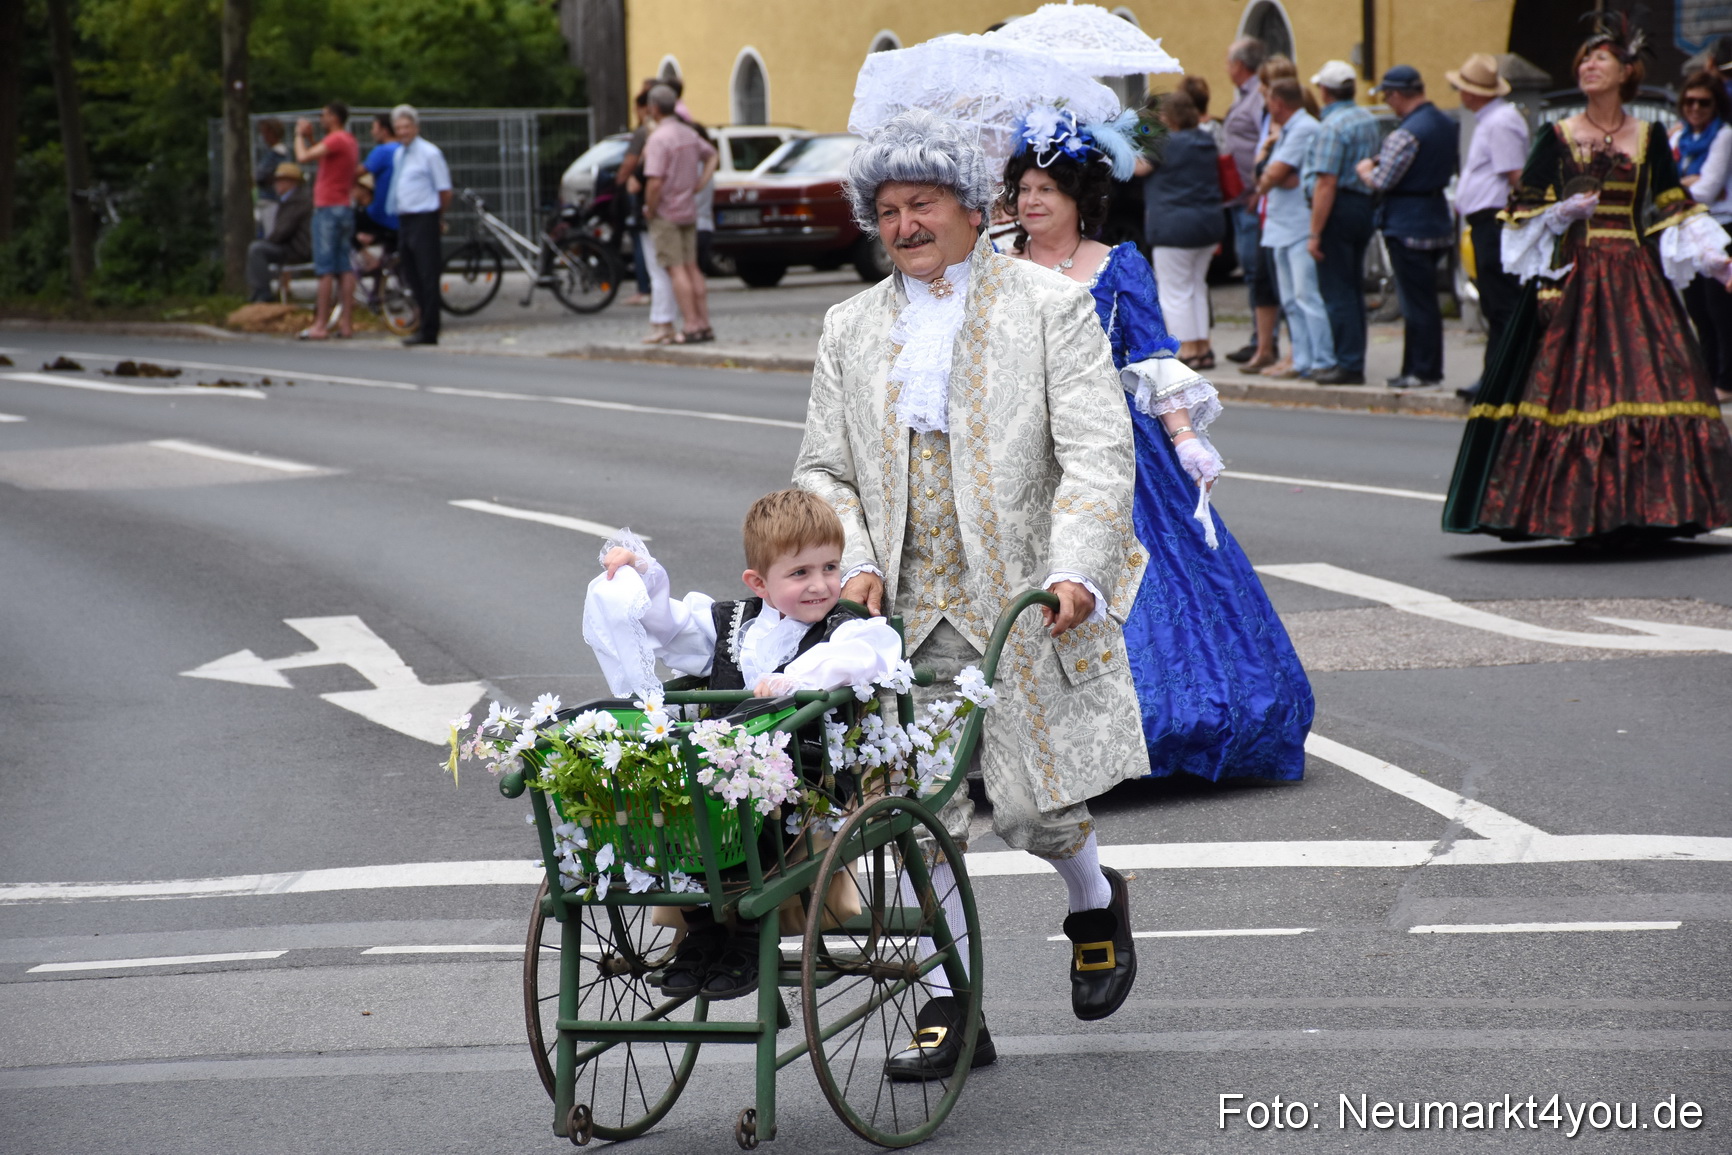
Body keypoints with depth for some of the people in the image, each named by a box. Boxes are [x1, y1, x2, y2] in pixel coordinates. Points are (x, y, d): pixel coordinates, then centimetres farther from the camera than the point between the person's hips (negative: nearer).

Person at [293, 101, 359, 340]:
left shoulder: (336, 140, -13)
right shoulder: (351, 141, 17)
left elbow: (303, 157, -19)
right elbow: (320, 159, 26)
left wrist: (300, 136, -2)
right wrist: (309, 138, 21)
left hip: (328, 209, -9)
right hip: (346, 207, 9)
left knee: (325, 269, -8)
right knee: (345, 269, 6)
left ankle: (321, 325, -9)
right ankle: (346, 323, 4)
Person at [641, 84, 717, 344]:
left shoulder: (658, 139, -19)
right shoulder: (689, 133, 7)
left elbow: (654, 183, -25)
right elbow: (711, 155, 25)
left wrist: (650, 211, -12)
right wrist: (699, 184, 18)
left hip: (665, 213, -8)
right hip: (688, 210, 8)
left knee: (677, 271, -6)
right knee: (692, 268, 12)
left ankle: (691, 327, -9)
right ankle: (704, 324, 11)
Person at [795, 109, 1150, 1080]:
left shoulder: (1052, 307, 0)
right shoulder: (853, 329, 12)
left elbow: (1098, 455, -8)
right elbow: (824, 471, 13)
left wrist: (1075, 571, -21)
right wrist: (855, 563, -6)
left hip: (1026, 602, -3)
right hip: (907, 610, 4)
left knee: (1035, 805, -3)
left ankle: (1096, 901, 31)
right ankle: (947, 1012, 8)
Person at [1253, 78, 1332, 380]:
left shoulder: (1305, 129, -11)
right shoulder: (1286, 131, 21)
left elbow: (1274, 174, -16)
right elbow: (1268, 174, 13)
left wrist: (1264, 184, 5)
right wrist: (1272, 179, -9)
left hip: (1302, 227, -10)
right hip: (1280, 227, 10)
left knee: (1307, 296, -12)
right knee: (1291, 300, 8)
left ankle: (1323, 361, -13)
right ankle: (1303, 360, 10)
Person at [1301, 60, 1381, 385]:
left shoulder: (1332, 126, -16)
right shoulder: (1368, 120, 12)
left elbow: (1326, 183, -19)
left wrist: (1315, 233, -18)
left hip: (1339, 209, -9)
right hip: (1365, 205, 9)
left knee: (1337, 293, -5)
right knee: (1353, 290, 14)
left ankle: (1349, 366, -7)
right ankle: (1354, 363, 18)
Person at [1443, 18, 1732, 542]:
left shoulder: (1648, 138, 9)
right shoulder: (1558, 137, 4)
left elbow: (1674, 213, 13)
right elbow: (1526, 211, 5)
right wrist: (1565, 212, -13)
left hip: (1634, 278, 2)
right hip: (1573, 277, -2)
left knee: (1646, 377, -5)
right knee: (1569, 384, -7)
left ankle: (1633, 510, 1)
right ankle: (1575, 511, -5)